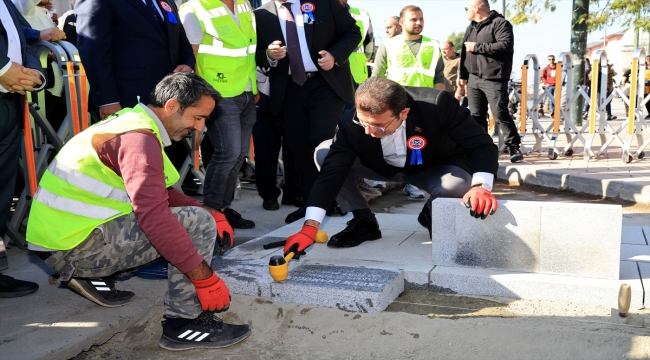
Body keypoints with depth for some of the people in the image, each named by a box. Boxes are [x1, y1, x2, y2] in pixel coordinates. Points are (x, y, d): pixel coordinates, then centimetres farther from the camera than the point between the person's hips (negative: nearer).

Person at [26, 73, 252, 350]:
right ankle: (184, 322, -8)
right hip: (74, 245, -10)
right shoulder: (138, 137, -19)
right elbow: (154, 216, -29)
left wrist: (212, 213, 7)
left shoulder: (134, 122, 12)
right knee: (198, 223, -16)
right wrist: (206, 278, -25)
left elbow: (160, 194, 18)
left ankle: (90, 275, 14)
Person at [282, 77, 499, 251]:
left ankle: (432, 216, 2)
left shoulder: (438, 104, -35)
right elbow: (331, 171, -32)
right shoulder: (351, 123, -31)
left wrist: (480, 186, -47)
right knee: (324, 154, -20)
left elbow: (482, 144, -28)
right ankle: (364, 222, -1)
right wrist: (310, 226, -43)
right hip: (383, 167, 2)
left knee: (458, 184, -37)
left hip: (435, 168, -1)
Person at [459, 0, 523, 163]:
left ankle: (514, 147, 1)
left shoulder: (500, 23, -5)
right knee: (476, 116, 6)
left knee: (500, 114, -9)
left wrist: (478, 47, -15)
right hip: (474, 79, 7)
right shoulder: (471, 27, 20)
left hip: (494, 79, -7)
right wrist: (463, 75, 19)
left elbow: (505, 45, -20)